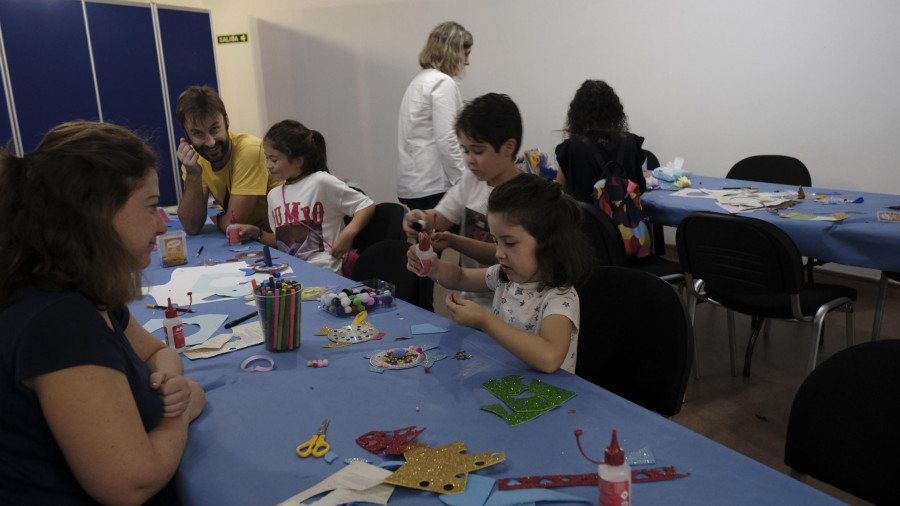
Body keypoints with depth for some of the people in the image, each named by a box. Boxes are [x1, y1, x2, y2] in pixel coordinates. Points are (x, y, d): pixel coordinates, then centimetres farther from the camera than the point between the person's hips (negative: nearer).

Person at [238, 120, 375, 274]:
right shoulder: (274, 195, 17)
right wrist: (257, 233, 9)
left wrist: (348, 233, -20)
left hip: (321, 270, -7)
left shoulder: (321, 182, -5)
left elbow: (367, 206, -5)